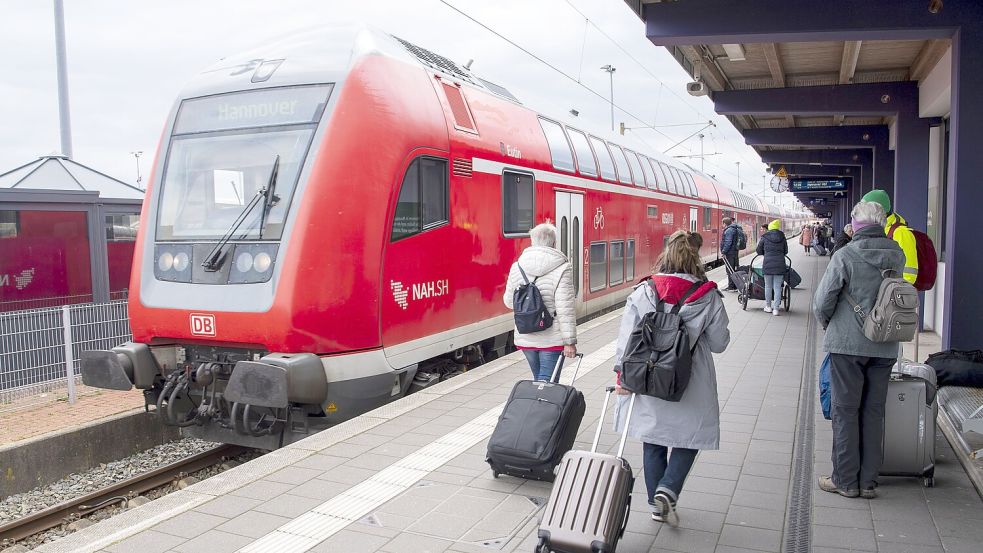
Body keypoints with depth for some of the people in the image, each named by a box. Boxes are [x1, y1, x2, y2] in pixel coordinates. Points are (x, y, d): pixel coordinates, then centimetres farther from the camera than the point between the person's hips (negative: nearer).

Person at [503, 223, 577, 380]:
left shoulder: (516, 267, 2)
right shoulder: (562, 268, -12)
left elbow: (509, 301, 10)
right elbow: (565, 309, -16)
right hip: (552, 339, -5)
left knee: (538, 379, 20)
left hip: (525, 338, 5)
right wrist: (570, 341, -12)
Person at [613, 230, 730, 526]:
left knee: (653, 443, 15)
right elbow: (719, 343, 0)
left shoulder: (642, 292, -4)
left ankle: (657, 504, 23)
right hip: (690, 385, -1)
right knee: (688, 438, 16)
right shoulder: (709, 296, -6)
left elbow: (626, 336, -6)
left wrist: (622, 373, 1)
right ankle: (668, 489, -4)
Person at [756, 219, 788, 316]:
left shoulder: (765, 237, 1)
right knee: (777, 287, 4)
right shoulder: (782, 237, 6)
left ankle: (768, 306, 22)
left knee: (768, 286, 11)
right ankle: (776, 309, 4)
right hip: (780, 264, 1)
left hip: (768, 264, -1)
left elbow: (759, 251, 10)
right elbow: (786, 251, 16)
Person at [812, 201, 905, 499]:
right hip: (885, 347, 4)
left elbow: (822, 302, -10)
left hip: (848, 343, -4)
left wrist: (827, 323, 7)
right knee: (874, 412, 12)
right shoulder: (897, 255, 1)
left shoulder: (845, 256, -14)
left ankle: (845, 480, 12)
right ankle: (868, 481, 19)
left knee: (845, 411, 5)